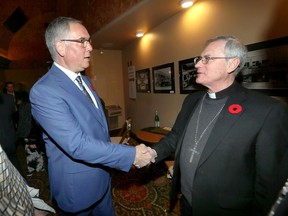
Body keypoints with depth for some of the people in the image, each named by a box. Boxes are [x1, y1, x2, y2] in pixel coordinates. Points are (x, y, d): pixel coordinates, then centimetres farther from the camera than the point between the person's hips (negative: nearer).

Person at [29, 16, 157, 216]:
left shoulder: (84, 80, 3)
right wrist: (131, 154, -26)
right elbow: (78, 146, -31)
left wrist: (113, 151, 13)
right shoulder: (44, 91, -25)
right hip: (77, 187, -7)